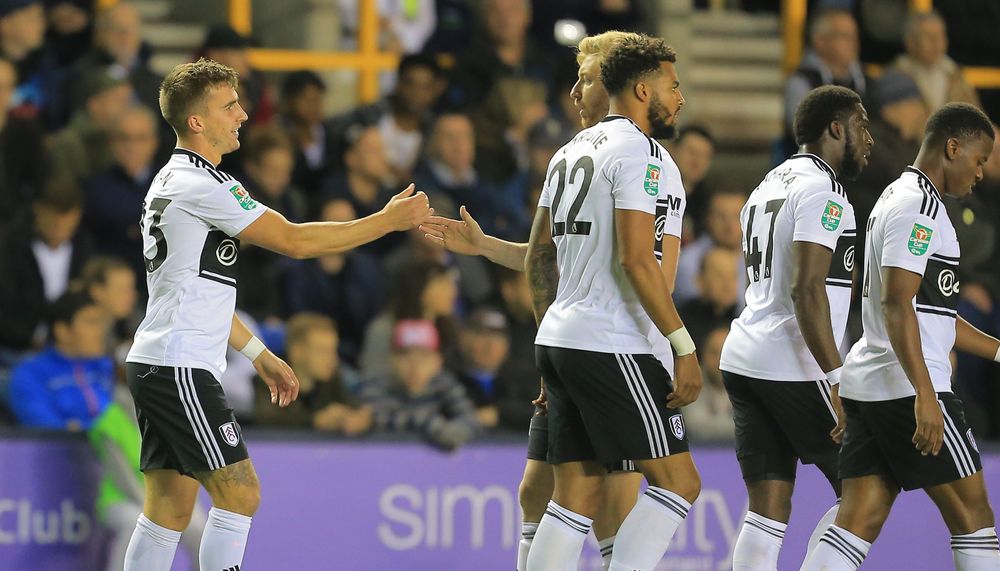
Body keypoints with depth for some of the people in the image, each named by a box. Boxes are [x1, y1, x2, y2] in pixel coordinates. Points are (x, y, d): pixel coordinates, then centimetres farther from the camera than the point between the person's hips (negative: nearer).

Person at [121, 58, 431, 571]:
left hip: (153, 368, 10)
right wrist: (389, 220, -7)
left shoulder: (172, 182, 18)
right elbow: (294, 240, -14)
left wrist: (258, 355, 26)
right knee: (239, 493, -9)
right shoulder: (201, 186, -14)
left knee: (169, 511, 7)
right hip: (180, 369, -10)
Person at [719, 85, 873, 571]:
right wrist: (837, 381, -21)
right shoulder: (821, 190, -10)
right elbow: (807, 290, -20)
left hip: (744, 360, 9)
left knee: (769, 509, 5)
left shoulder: (767, 187, 19)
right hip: (792, 367, -9)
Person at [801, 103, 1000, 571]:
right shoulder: (918, 207, -11)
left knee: (859, 523, 1)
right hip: (906, 387, -10)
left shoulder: (898, 199, 21)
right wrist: (925, 395, -26)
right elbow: (897, 304, -21)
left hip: (868, 386, 10)